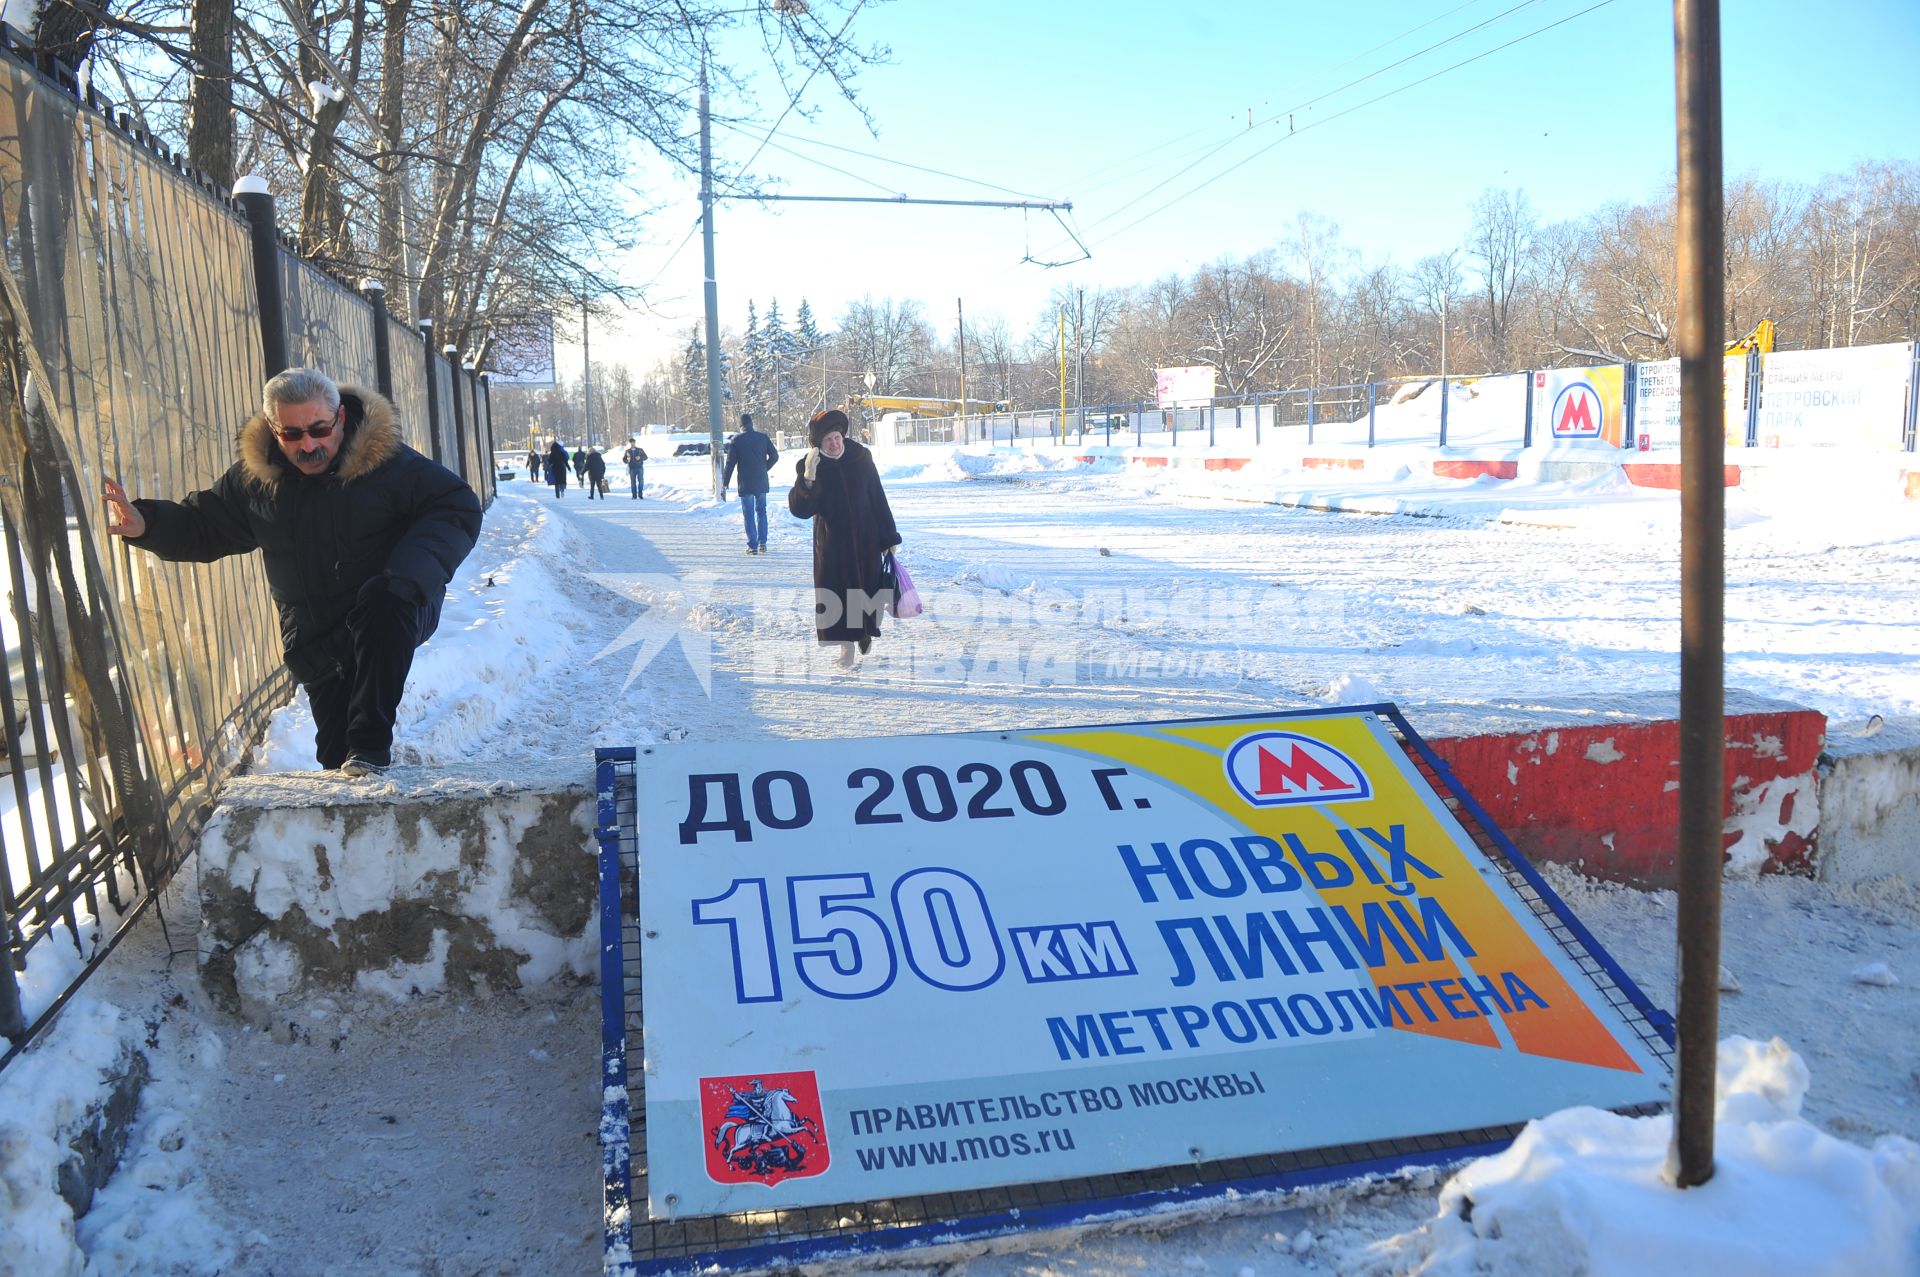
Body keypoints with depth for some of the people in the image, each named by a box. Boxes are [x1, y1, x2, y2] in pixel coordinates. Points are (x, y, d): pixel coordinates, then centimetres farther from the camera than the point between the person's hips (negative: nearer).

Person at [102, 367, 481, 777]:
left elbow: (458, 507, -13)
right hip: (318, 642, 5)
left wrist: (415, 569, -29)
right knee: (335, 755, 3)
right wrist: (144, 524, -7)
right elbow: (202, 527, 14)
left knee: (383, 603, -41)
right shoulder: (255, 477, 0)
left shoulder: (385, 459, -14)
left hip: (392, 618, -4)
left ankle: (370, 746, -34)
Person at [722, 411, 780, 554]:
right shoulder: (763, 437, 1)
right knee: (761, 511, 16)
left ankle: (752, 546, 0)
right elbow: (774, 455, 3)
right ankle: (762, 543, 11)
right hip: (761, 482, 3)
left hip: (745, 483, -3)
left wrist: (724, 484, -1)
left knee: (749, 514, 3)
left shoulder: (736, 440, -6)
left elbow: (730, 463, -6)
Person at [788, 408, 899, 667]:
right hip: (832, 544, -1)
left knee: (868, 586, 9)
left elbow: (879, 500, 0)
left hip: (866, 540, 1)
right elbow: (799, 510, -20)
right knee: (837, 592, -3)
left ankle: (865, 631, 34)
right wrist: (808, 477, -34)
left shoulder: (861, 458, -7)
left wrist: (890, 537, 2)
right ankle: (846, 643, 9)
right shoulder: (809, 467, -9)